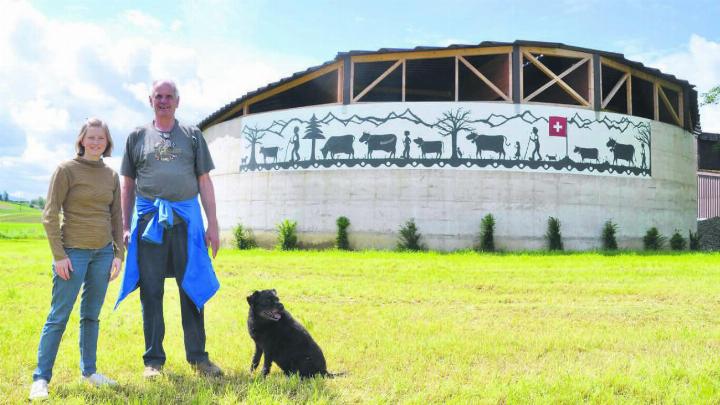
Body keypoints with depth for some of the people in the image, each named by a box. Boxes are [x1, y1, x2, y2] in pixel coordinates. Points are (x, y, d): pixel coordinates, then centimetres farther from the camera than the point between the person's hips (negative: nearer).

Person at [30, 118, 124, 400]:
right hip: (73, 252, -5)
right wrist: (59, 255, -12)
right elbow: (50, 215, -7)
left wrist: (119, 254, 6)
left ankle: (88, 371, 23)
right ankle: (41, 378, 4)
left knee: (91, 315, 12)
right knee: (58, 317, -3)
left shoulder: (111, 176, 9)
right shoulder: (67, 170, -5)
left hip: (103, 253, 5)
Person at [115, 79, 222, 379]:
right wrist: (125, 226, 4)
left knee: (193, 288, 3)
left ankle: (197, 356, 13)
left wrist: (213, 224, 1)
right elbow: (128, 186, 12)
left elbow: (205, 182, 8)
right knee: (151, 292, 4)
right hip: (148, 219, 0)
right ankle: (154, 359, 14)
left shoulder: (192, 136, 10)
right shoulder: (137, 137, 11)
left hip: (186, 217, 0)